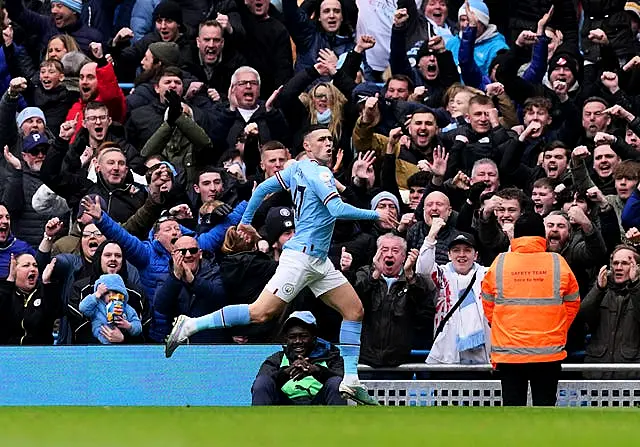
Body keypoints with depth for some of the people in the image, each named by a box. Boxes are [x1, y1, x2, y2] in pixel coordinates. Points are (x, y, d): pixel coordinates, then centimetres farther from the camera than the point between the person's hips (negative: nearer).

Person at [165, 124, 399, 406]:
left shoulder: (299, 168, 14)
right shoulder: (318, 172, -11)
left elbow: (262, 188, 17)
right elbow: (338, 210, -22)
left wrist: (246, 221, 25)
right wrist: (375, 215, -12)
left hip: (318, 261, 10)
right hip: (302, 256, -10)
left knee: (354, 309, 6)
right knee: (261, 313, -15)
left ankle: (350, 381, 4)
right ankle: (191, 325, -10)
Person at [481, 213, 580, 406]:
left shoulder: (499, 264, 0)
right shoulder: (558, 263, -1)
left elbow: (488, 304, 10)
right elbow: (573, 303, 9)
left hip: (508, 350, 0)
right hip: (549, 352, 0)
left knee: (512, 405, 5)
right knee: (545, 405, 5)